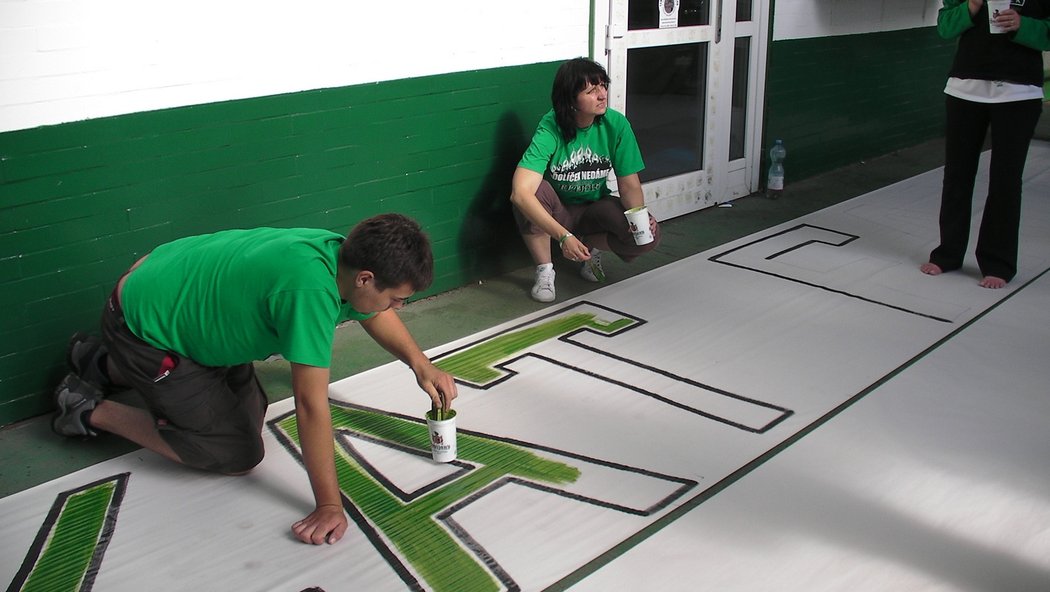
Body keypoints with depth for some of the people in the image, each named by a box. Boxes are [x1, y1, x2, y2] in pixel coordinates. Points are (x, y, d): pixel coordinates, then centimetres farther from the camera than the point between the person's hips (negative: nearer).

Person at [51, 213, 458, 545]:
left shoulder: (343, 254, -11)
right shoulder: (312, 289, -37)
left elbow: (373, 312, 13)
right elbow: (312, 403, -33)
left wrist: (420, 363, -1)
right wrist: (329, 506, -25)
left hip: (170, 291, 9)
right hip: (143, 328, -9)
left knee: (250, 412, 20)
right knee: (240, 456, -4)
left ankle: (105, 365, 30)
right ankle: (92, 412, 8)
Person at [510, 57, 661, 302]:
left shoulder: (616, 125, -18)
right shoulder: (550, 130, -28)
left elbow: (629, 185, -10)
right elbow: (519, 193, -41)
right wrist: (563, 236, -49)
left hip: (595, 208, 2)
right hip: (557, 212, -2)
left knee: (649, 234, -24)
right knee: (536, 189, -37)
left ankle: (592, 246, 7)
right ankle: (544, 270, -14)